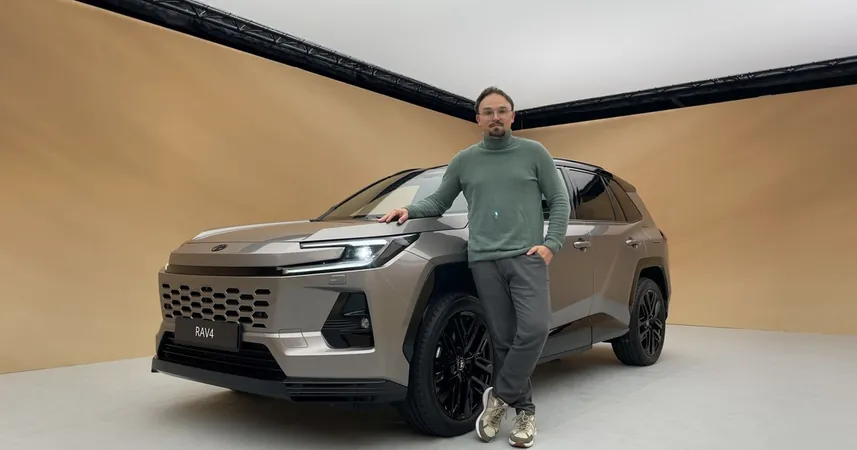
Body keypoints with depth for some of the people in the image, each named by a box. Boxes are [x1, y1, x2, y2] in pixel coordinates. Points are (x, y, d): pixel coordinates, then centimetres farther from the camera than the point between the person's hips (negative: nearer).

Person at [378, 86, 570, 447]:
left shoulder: (534, 153, 9)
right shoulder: (464, 161, 14)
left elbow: (559, 200, 8)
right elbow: (438, 203, 20)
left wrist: (551, 243, -4)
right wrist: (409, 210, 0)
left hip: (527, 257, -1)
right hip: (484, 261, 2)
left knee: (534, 329, -18)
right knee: (503, 339, 2)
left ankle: (499, 396, 1)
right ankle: (524, 410, 17)